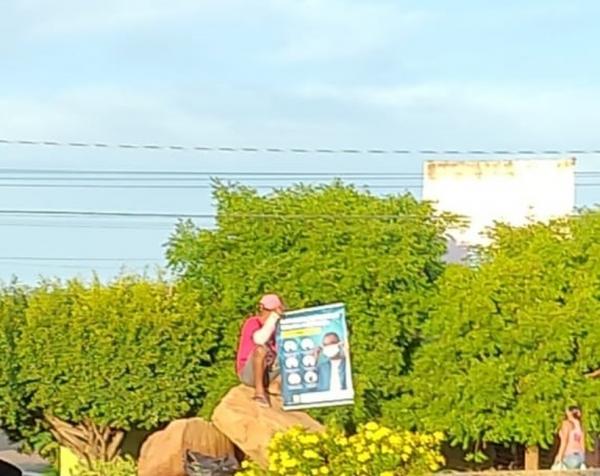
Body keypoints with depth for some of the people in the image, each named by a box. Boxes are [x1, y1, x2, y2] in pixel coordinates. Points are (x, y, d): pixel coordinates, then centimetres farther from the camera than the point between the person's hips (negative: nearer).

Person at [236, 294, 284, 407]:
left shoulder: (275, 325, 7)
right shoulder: (252, 322, -14)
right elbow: (260, 339, -36)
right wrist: (274, 316, -34)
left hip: (267, 373, 7)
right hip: (249, 373, -7)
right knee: (261, 348, -35)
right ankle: (259, 391, -28)